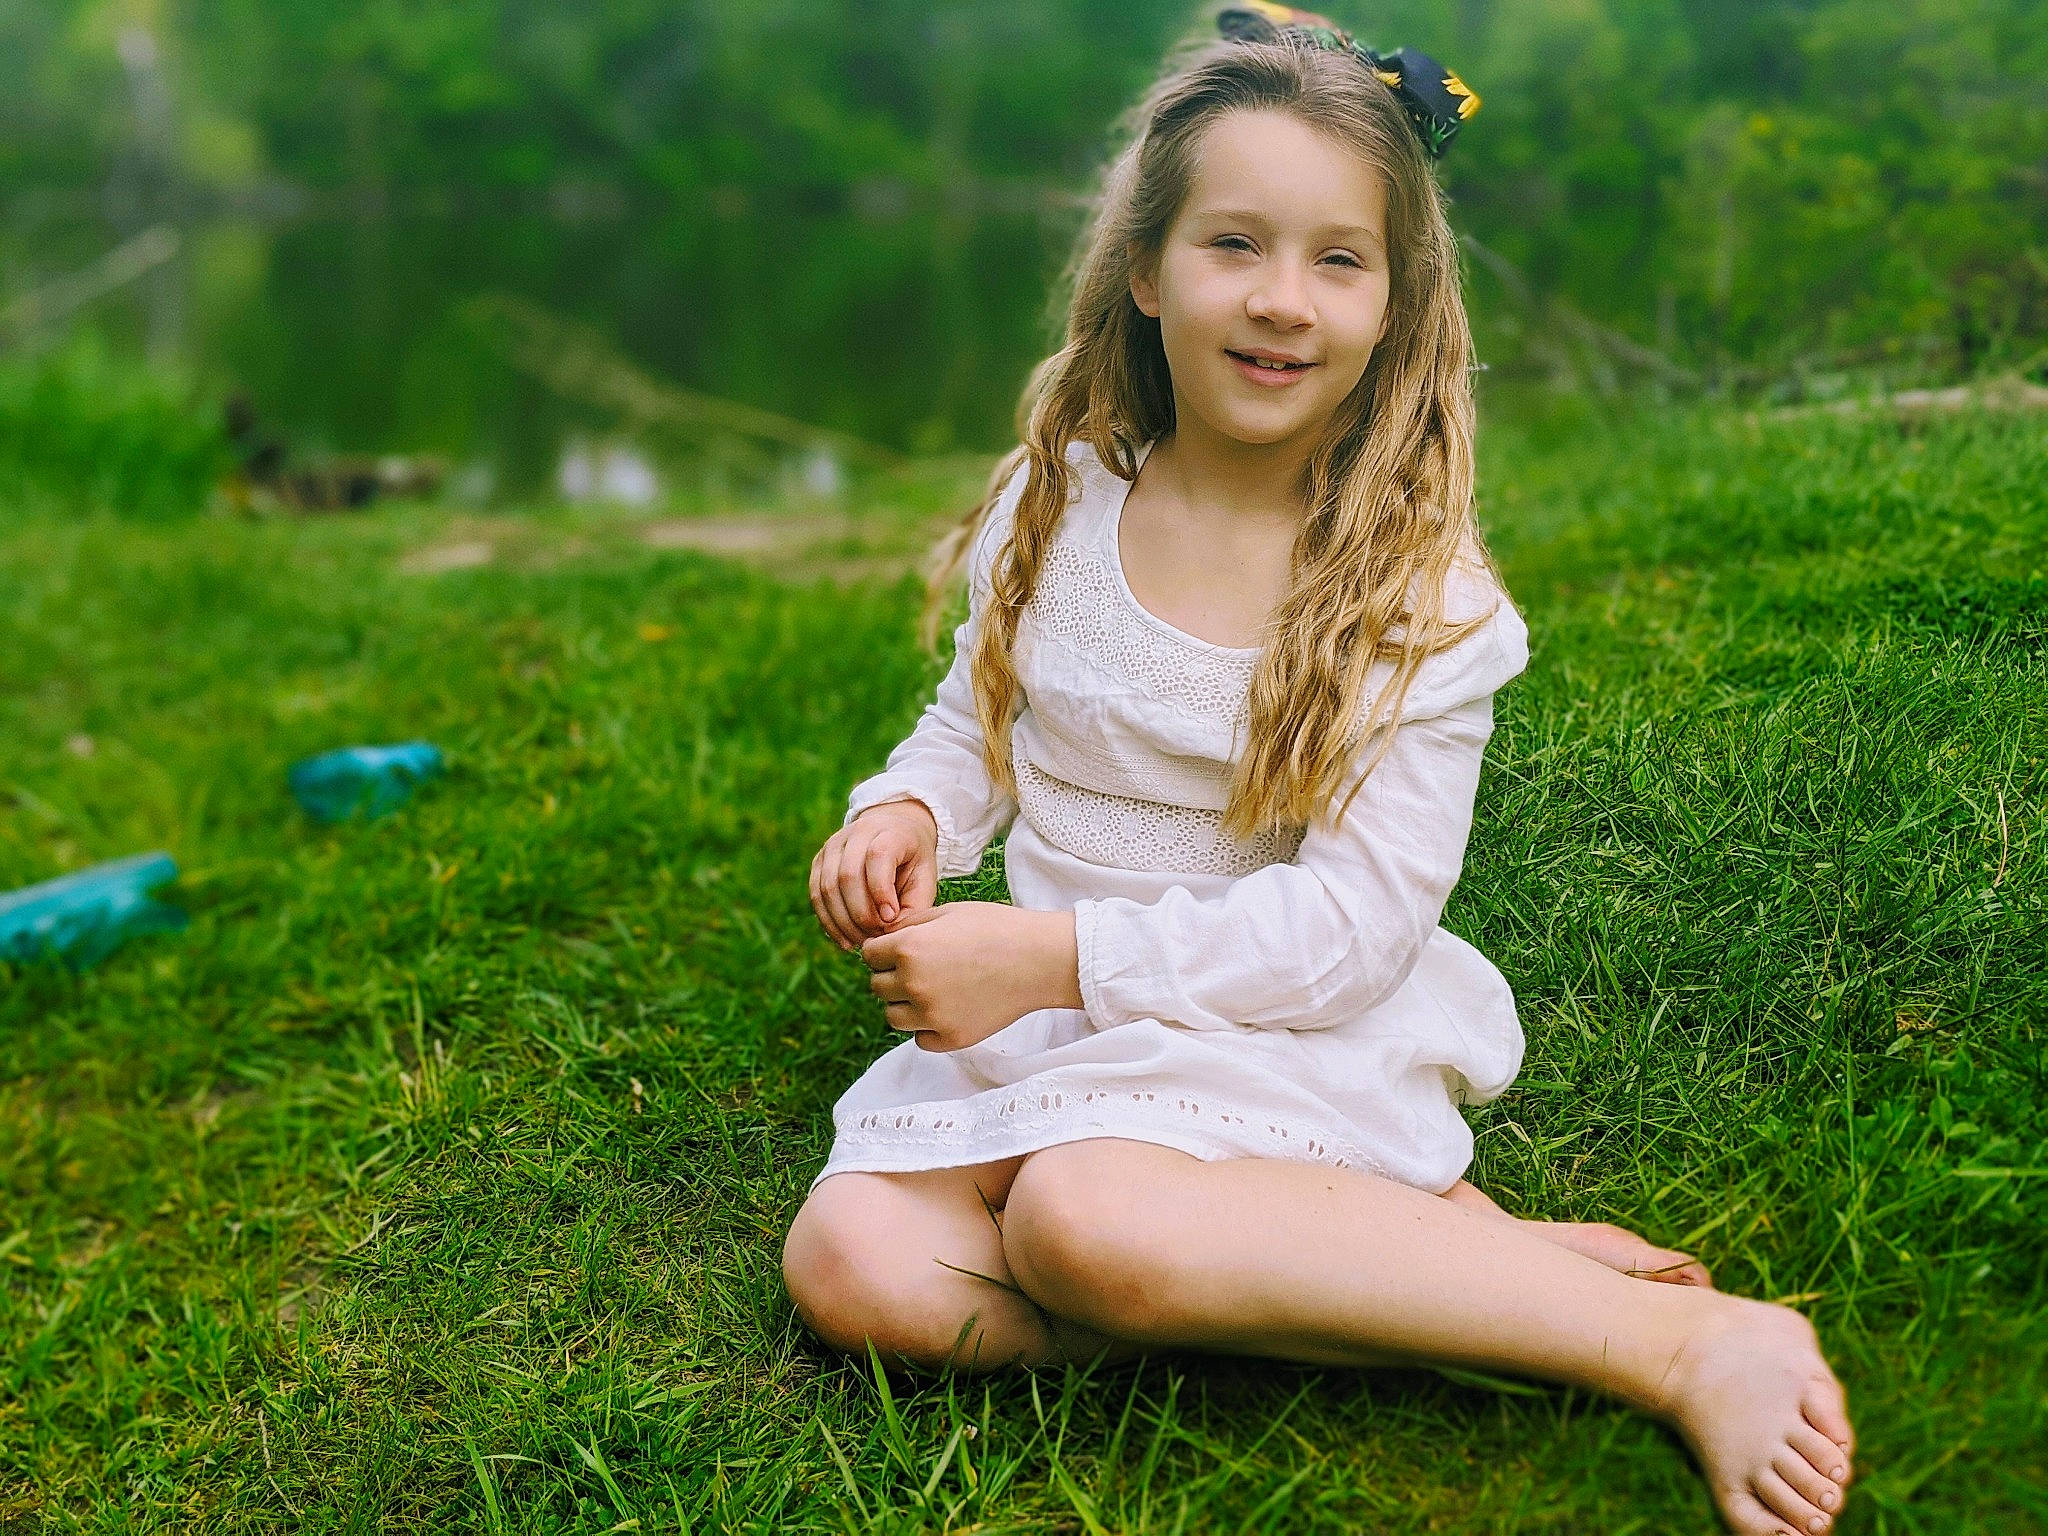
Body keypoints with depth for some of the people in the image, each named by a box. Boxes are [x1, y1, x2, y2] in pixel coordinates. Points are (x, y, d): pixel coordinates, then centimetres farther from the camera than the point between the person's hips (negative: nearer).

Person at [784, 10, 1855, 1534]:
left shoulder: (1419, 597, -12)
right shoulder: (1057, 506, 1)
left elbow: (1355, 923, -17)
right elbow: (977, 723, 16)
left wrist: (1066, 955, -23)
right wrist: (907, 812, -8)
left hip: (1294, 1035, -5)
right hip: (1048, 1010, 6)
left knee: (1083, 1213, -36)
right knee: (850, 1263, -19)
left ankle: (1681, 1339, -26)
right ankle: (1399, 1263, -18)